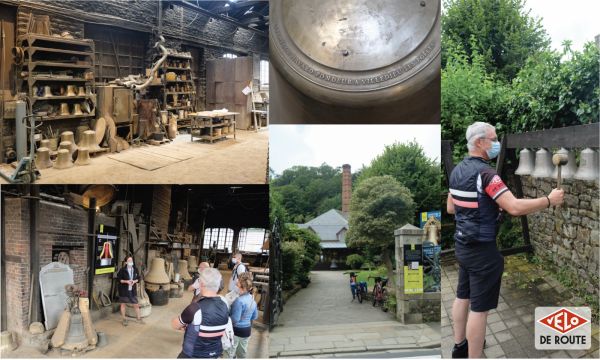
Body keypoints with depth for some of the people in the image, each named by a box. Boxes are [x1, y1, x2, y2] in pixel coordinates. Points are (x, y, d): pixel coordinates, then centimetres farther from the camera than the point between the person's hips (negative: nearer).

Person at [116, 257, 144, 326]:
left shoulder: (135, 269, 0)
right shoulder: (122, 270, -12)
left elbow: (138, 278, 9)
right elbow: (118, 279, -10)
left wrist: (134, 281, -12)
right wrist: (126, 281, -21)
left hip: (133, 290, 3)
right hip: (124, 290, -3)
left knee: (136, 305, 7)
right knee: (123, 304, 9)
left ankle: (139, 318, 21)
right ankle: (124, 319, 23)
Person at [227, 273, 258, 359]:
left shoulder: (239, 300, -24)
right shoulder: (253, 300, 1)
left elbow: (235, 319, -23)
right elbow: (255, 316, 11)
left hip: (236, 330, -7)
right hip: (247, 330, 7)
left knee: (230, 354, 6)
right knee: (242, 354, 21)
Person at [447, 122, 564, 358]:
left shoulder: (458, 170, 7)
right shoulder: (485, 173, -21)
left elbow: (450, 208, 15)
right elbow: (515, 208, -29)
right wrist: (549, 200, -17)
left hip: (462, 244, 9)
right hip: (482, 249, -9)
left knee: (462, 296, 21)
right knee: (479, 307, -1)